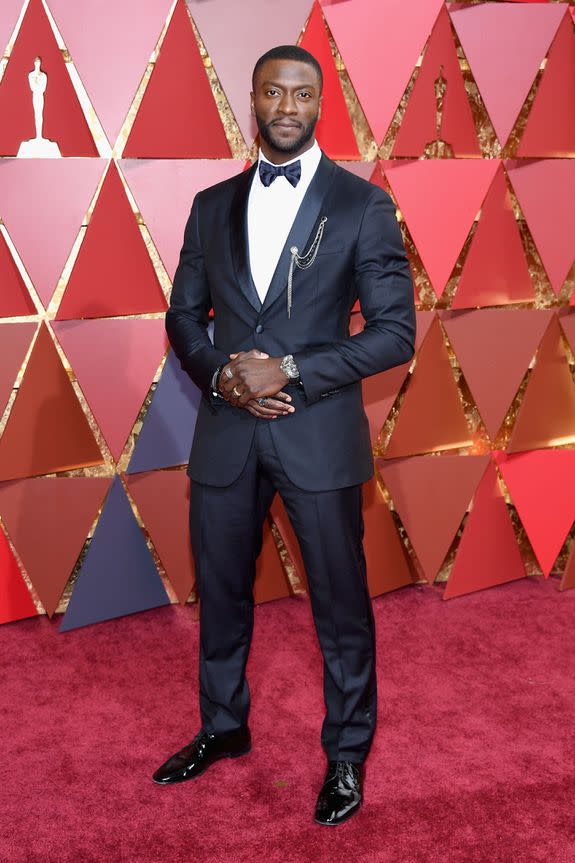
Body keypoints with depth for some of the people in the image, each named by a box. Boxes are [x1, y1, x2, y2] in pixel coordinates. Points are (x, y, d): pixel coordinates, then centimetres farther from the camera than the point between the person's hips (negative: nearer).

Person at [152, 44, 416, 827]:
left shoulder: (363, 204, -3)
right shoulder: (212, 205, 9)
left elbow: (396, 331, -8)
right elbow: (183, 314, 11)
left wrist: (290, 371, -17)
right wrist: (221, 375, -9)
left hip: (318, 434, -3)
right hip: (225, 432, 4)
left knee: (341, 608, 8)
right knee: (221, 595, 17)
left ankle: (347, 756, 28)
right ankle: (223, 728, 40)